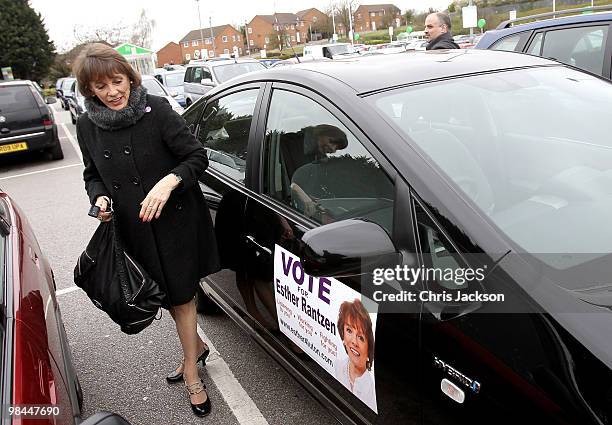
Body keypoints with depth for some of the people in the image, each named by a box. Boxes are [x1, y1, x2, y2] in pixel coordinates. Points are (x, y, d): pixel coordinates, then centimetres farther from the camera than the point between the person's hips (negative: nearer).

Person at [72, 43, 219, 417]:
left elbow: (197, 156, -12)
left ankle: (191, 373, 24)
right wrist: (99, 197, -7)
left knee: (181, 294, 6)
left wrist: (169, 181, -28)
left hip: (175, 221, -4)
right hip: (134, 228, 5)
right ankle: (197, 347, 45)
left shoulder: (157, 110, -13)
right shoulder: (87, 126, 1)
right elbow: (92, 174, 14)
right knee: (170, 294, 19)